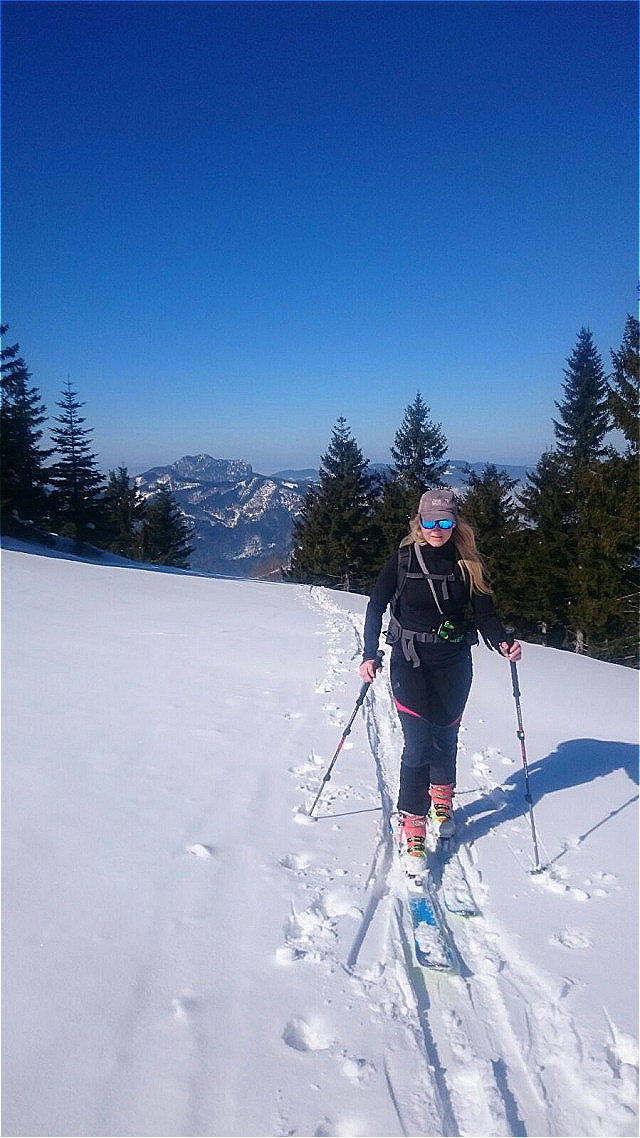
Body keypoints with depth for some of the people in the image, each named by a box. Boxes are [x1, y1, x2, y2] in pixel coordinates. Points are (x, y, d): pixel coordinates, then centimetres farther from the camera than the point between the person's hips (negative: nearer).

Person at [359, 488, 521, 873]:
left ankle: (441, 799, 40)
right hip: (410, 662, -2)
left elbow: (486, 613, -1)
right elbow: (376, 606, -2)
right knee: (417, 743, -8)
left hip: (454, 663, 2)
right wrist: (369, 655, -11)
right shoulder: (403, 560, -4)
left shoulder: (467, 564, 0)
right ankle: (412, 825, 5)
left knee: (445, 737, 12)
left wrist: (503, 643, -21)